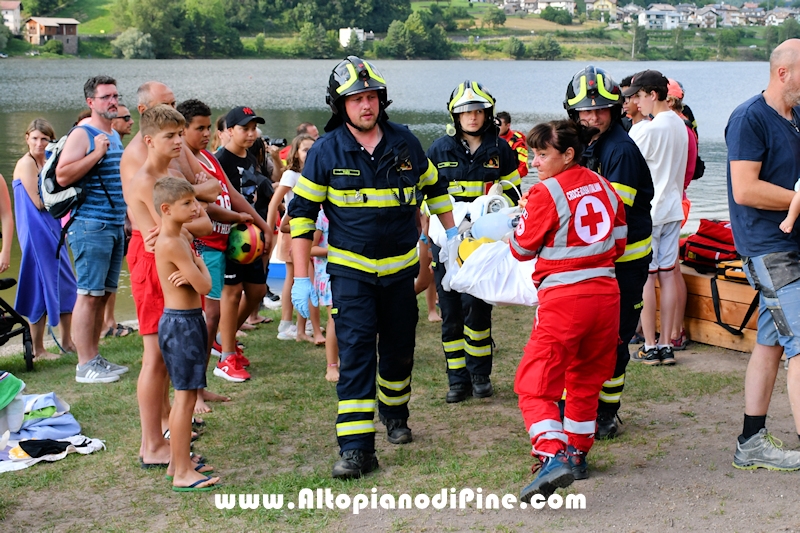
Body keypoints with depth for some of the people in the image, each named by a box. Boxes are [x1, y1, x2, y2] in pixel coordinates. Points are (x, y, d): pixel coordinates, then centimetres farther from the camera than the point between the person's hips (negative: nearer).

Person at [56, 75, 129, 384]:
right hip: (91, 227, -8)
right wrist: (97, 153, -20)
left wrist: (127, 219, 24)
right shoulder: (82, 135, -8)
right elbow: (62, 176, -19)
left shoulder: (115, 136, 18)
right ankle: (85, 365, -5)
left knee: (103, 294, 11)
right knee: (89, 295, -8)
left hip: (116, 227, 8)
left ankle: (95, 358, 17)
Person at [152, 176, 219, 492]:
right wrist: (199, 264, -1)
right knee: (185, 397, -8)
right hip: (180, 323, -10)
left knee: (185, 395, 16)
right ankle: (182, 473, -5)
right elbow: (204, 286, -19)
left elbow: (199, 282, 10)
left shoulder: (181, 237, 12)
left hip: (189, 320, 10)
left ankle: (177, 462, 25)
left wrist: (191, 275, -12)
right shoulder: (171, 243, -19)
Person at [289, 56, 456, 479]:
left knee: (399, 349, 13)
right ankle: (356, 448, -12)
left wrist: (452, 232, 16)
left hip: (400, 266, 3)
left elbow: (433, 187, 17)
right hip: (350, 269, -3)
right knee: (355, 352, -11)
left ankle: (395, 413, 40)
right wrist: (300, 279, -9)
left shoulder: (404, 142, 0)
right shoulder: (326, 151, -8)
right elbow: (302, 213, -5)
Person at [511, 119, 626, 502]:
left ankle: (554, 456, -22)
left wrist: (517, 227, 19)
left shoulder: (546, 192, -10)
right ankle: (577, 454, 29)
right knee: (586, 378, 21)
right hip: (605, 294, 7)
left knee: (535, 383, -4)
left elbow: (522, 249, -1)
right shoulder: (604, 187, 9)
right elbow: (618, 244, 15)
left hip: (563, 298, -7)